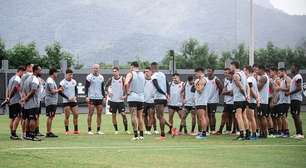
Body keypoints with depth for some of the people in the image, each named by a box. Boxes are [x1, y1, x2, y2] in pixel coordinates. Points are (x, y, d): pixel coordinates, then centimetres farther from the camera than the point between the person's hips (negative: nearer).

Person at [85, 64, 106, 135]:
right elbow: (86, 87, -5)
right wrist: (87, 96, -14)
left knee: (99, 114, 4)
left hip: (100, 98, 5)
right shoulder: (89, 77, -3)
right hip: (91, 98, -5)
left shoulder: (101, 77, 13)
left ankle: (98, 130, 9)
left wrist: (104, 96, 13)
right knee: (90, 114, -5)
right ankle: (89, 130, -2)